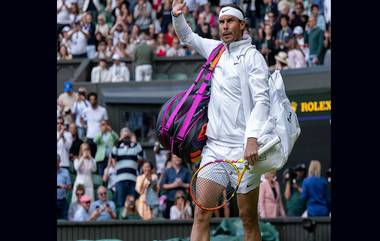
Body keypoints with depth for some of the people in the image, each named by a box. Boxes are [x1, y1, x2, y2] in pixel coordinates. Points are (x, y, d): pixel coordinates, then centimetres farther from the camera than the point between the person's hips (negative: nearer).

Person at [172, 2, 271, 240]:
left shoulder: (253, 57, -4)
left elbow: (262, 100, -12)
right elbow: (188, 37, 32)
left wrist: (253, 138, -24)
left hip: (242, 149, -5)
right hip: (214, 144, 5)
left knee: (249, 219, -1)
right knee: (201, 214, -5)